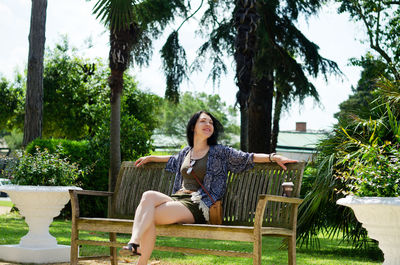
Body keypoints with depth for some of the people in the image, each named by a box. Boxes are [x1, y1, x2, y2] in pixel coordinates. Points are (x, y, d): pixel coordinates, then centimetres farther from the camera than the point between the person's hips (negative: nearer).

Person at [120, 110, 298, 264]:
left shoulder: (220, 152, 9)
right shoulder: (185, 153, 24)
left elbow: (247, 158, 1)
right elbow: (173, 160, 48)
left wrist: (273, 157, -13)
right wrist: (150, 158, 53)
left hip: (197, 206, -5)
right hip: (178, 198, 5)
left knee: (149, 217, -28)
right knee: (148, 196, -30)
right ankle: (135, 242, -41)